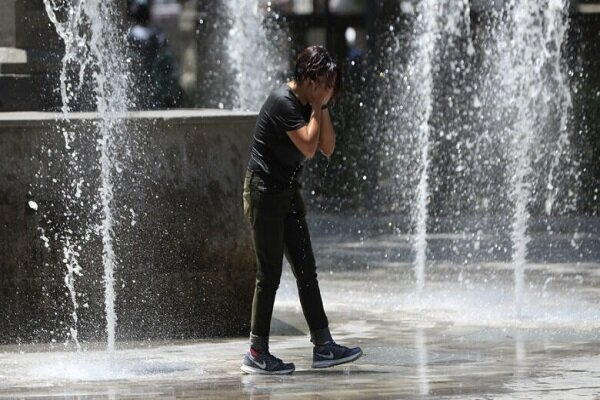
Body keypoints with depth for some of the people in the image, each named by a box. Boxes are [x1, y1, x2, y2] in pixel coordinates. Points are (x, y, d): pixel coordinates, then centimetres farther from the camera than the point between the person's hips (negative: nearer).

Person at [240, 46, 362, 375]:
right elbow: (308, 146, -25)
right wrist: (316, 108, -16)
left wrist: (323, 108, -1)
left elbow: (327, 148, 7)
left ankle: (323, 346, 10)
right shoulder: (283, 102, -19)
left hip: (288, 192, 9)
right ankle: (257, 355, 0)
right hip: (264, 190, -9)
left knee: (306, 270, 7)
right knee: (269, 274, -6)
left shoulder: (307, 105, 9)